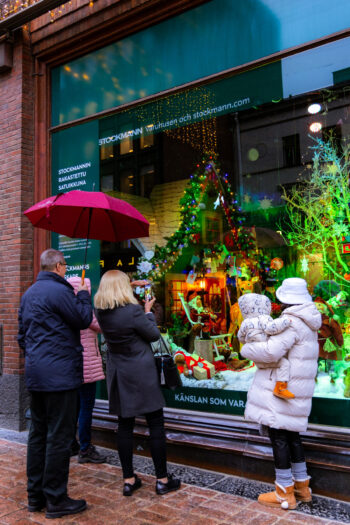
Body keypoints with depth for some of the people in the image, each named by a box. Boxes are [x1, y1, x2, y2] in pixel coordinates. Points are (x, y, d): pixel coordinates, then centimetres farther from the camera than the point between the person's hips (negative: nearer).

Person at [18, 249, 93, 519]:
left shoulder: (29, 293, 13)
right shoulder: (59, 290, -16)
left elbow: (22, 331, 19)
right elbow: (84, 320, -9)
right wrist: (84, 294, 4)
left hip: (36, 373, 9)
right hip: (59, 373, -9)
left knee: (38, 433, 15)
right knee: (59, 436, 0)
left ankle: (35, 495, 25)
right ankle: (56, 499, 9)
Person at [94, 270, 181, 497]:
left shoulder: (101, 312, -3)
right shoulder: (133, 310, -20)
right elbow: (154, 335, -8)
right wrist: (148, 311, 5)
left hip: (118, 373, 6)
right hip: (141, 373, -6)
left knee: (125, 425, 13)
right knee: (156, 424, 5)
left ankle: (129, 480, 21)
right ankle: (162, 479, 15)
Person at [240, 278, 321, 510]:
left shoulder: (291, 322, -20)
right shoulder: (307, 322, 11)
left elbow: (271, 351, -28)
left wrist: (247, 349, -11)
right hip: (298, 388, 10)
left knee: (279, 436, 0)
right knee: (291, 434, 19)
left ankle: (285, 493, 9)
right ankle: (302, 486, 31)